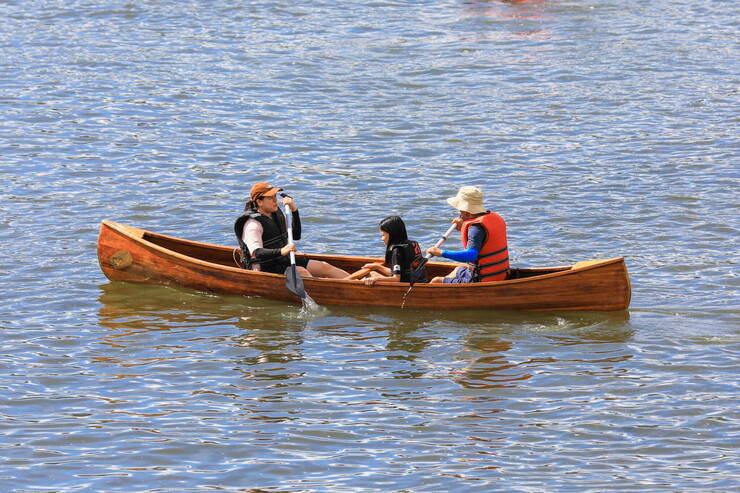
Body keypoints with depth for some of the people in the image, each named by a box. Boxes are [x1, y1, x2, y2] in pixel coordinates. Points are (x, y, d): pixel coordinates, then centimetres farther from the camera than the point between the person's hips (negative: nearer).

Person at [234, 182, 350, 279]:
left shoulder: (277, 215, 9)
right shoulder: (252, 224, -18)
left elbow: (296, 236, 13)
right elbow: (256, 253, -31)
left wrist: (294, 210, 1)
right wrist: (281, 251, -47)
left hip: (281, 261, 8)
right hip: (264, 268, -8)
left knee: (324, 267, -5)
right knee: (301, 271, -31)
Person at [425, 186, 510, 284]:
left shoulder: (477, 228, -23)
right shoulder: (496, 218, 5)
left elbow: (471, 255, -36)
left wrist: (441, 253, -33)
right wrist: (464, 228, 15)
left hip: (481, 281, -10)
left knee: (436, 282, 3)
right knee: (458, 269, 37)